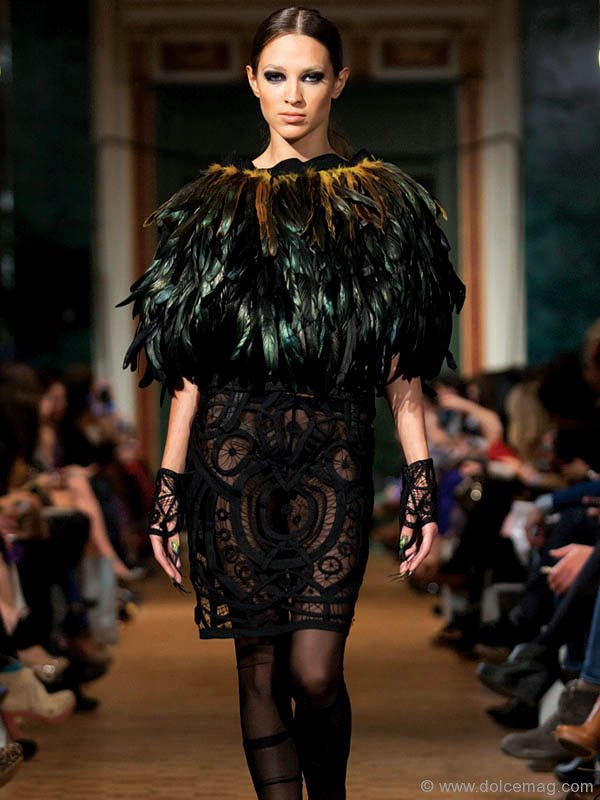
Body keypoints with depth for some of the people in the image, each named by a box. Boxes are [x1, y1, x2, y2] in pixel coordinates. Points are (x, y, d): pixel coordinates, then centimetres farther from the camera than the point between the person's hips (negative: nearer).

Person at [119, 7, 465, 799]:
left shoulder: (379, 202, 8)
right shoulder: (219, 203, 10)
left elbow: (401, 360, 5)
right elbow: (191, 362, 9)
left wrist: (421, 477, -3)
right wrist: (170, 482, 4)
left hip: (333, 451, -1)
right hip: (234, 449, 1)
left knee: (315, 669, -9)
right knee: (261, 667, 3)